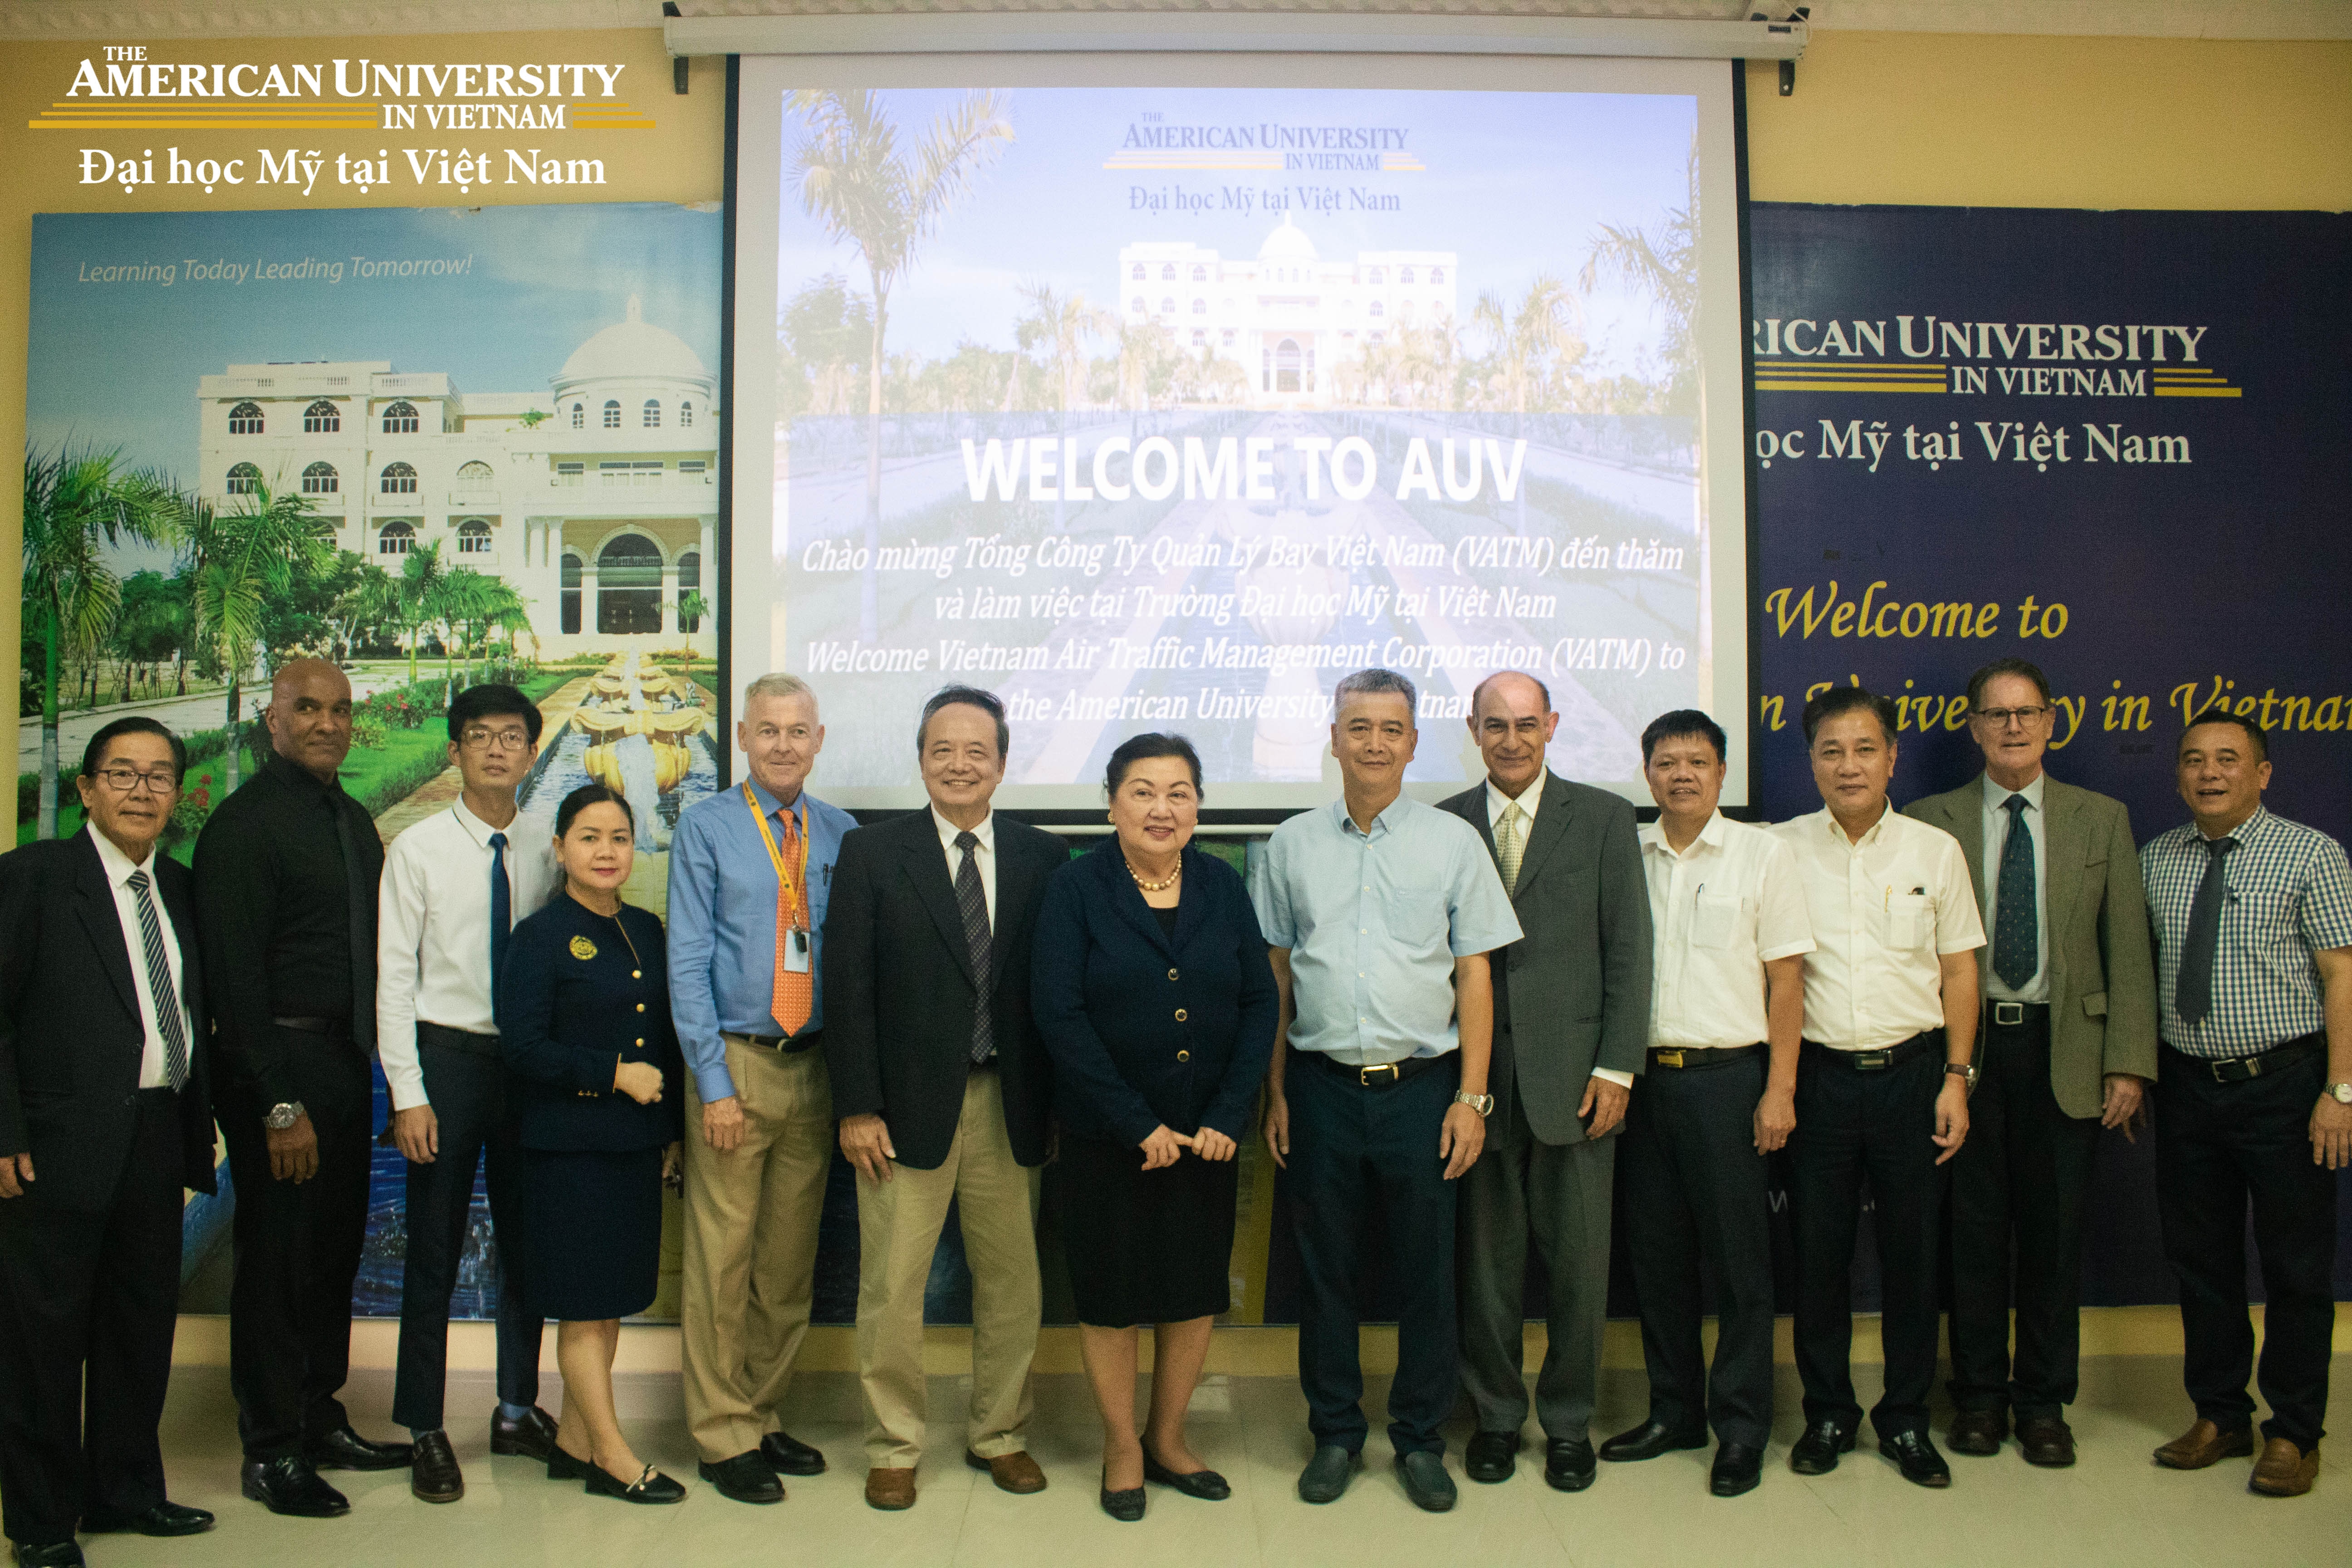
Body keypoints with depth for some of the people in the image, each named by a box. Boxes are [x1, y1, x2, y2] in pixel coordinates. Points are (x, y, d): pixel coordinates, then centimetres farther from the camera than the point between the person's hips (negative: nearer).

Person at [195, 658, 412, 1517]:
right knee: (276, 1258, 1)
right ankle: (271, 1453, 13)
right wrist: (278, 1103, -18)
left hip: (346, 1060, 8)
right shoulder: (244, 823, -10)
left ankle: (321, 1423, 27)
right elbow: (234, 972, -15)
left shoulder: (355, 821, 14)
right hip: (278, 1064, -8)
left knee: (334, 1250, 14)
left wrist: (375, 1058, 8)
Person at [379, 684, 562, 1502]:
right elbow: (394, 977, -5)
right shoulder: (418, 849, -3)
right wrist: (408, 1094, -10)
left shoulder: (541, 857, 4)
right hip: (448, 1056, -3)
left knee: (526, 1242, 12)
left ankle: (518, 1411, 27)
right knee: (435, 1249, 3)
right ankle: (425, 1430, 16)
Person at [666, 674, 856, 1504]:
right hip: (735, 1063, -3)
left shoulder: (842, 835, 6)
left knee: (790, 1260, 12)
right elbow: (687, 961, -5)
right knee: (722, 1257, 1)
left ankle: (764, 1417, 27)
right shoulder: (705, 826, -2)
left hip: (814, 1067, 3)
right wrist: (715, 1082, -10)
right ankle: (724, 1435, 15)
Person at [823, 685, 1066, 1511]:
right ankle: (893, 1446, 23)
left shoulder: (1043, 858, 4)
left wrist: (1062, 1099, 2)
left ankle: (999, 1434, 30)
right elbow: (848, 987, -3)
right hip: (908, 1102, -2)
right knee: (892, 1287, 5)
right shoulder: (871, 853, 0)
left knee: (1013, 1281, 11)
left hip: (1011, 1103, 2)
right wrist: (857, 1107, -8)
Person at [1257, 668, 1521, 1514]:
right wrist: (1275, 1092, 6)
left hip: (1421, 1086, -1)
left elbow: (1474, 975, 2)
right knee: (1324, 1267, 9)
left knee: (1426, 1272, 6)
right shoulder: (1292, 844, 6)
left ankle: (1420, 1440, 22)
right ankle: (1335, 1434, 24)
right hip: (1322, 1086, 1)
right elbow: (1276, 973, 10)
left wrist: (1471, 1097, -4)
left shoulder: (1452, 841, 2)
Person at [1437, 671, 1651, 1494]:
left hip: (1573, 1076, 0)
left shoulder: (1604, 818, 4)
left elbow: (1628, 949, 1)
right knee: (1487, 1261, 9)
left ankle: (1569, 1422, 24)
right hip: (1478, 1077, 1)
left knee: (1578, 1260, 6)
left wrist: (1616, 1067, -5)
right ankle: (1495, 1417, 25)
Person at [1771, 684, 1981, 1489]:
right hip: (1818, 1074, 0)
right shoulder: (1781, 849, 1)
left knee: (1912, 1250, 7)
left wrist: (1956, 1078, 0)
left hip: (1910, 1071, 1)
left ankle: (1907, 1420, 23)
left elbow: (1959, 971, 7)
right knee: (1818, 1249, 6)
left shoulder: (1935, 850, 3)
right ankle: (1828, 1414, 23)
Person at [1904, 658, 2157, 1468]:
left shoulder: (2102, 819, 7)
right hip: (1966, 1046, -1)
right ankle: (1979, 1395, 20)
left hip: (2065, 1049, 1)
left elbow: (2129, 947, 4)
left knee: (2054, 1230, 7)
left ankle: (2043, 1401, 21)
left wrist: (2129, 1061, -3)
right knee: (1974, 1228, 6)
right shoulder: (1930, 821, 3)